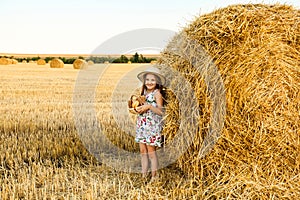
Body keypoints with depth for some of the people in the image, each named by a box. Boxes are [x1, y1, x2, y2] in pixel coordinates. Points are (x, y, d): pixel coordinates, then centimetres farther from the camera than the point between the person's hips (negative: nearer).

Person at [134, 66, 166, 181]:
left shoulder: (157, 94, -7)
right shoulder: (144, 92, 13)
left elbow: (160, 111, -13)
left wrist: (149, 106, -22)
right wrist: (138, 109, -1)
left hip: (152, 125, -7)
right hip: (142, 125, 7)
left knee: (151, 152, -4)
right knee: (143, 151, 7)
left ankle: (154, 176, 5)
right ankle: (143, 175, 13)